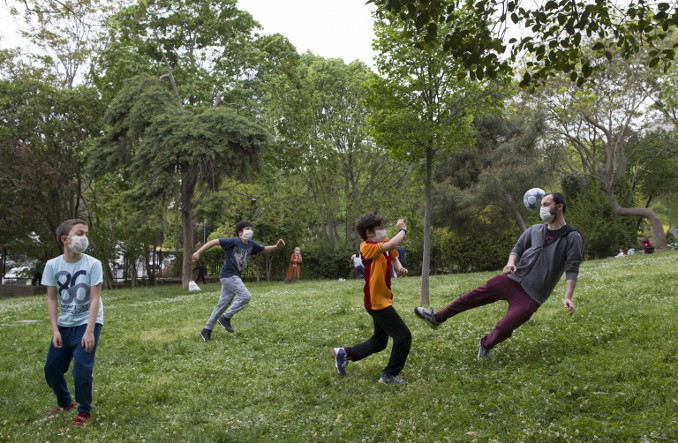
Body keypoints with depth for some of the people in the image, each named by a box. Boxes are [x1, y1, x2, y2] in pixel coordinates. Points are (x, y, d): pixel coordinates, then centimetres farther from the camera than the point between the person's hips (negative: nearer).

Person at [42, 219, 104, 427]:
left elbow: (95, 299, -13)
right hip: (64, 325, 4)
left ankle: (84, 411, 11)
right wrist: (55, 330, -6)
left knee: (82, 370, -12)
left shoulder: (92, 264, -14)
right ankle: (65, 403, 37)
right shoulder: (52, 265, -7)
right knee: (51, 369, 11)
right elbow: (52, 299, -1)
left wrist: (89, 331, -17)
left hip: (88, 323, -4)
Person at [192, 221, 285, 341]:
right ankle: (226, 318, -4)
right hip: (228, 275, -8)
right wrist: (199, 252, -17)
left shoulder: (251, 244, 9)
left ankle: (206, 330, 15)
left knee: (223, 304, 8)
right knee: (245, 296, -16)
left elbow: (265, 249, 20)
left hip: (235, 277, 8)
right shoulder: (233, 241, -13)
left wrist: (277, 246, 1)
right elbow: (214, 241, -12)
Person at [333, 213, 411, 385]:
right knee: (403, 336, -6)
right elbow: (391, 245, -33)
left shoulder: (384, 242, 5)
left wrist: (399, 268, -3)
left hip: (383, 299, 9)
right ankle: (389, 375, 8)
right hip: (377, 301, -9)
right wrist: (402, 230, -15)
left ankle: (344, 353, 31)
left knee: (379, 342, 19)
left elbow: (393, 256, 20)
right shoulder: (367, 247, -19)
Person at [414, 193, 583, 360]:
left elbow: (572, 269, -10)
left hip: (532, 295, -5)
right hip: (513, 279, 5)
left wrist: (568, 297, -21)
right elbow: (517, 249, 15)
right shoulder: (534, 230, 10)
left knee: (505, 328, -11)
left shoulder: (572, 237, -5)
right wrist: (511, 263, -8)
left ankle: (485, 346, 21)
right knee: (475, 295, -1)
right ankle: (437, 318, 12)